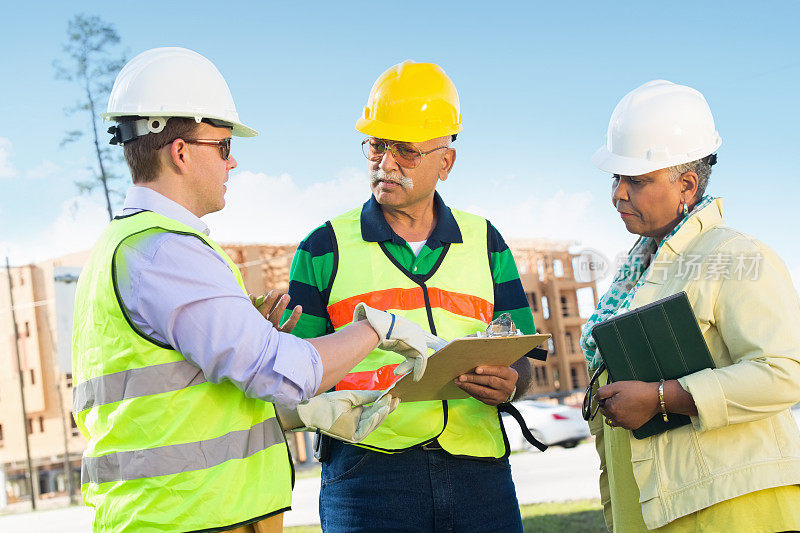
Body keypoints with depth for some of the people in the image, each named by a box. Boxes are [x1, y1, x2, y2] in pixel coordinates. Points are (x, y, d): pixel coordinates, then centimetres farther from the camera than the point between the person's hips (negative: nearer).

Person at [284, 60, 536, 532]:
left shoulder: (484, 242, 14)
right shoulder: (324, 249, 8)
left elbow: (520, 364, 13)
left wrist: (508, 384, -10)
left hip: (478, 473, 2)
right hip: (368, 471, -2)